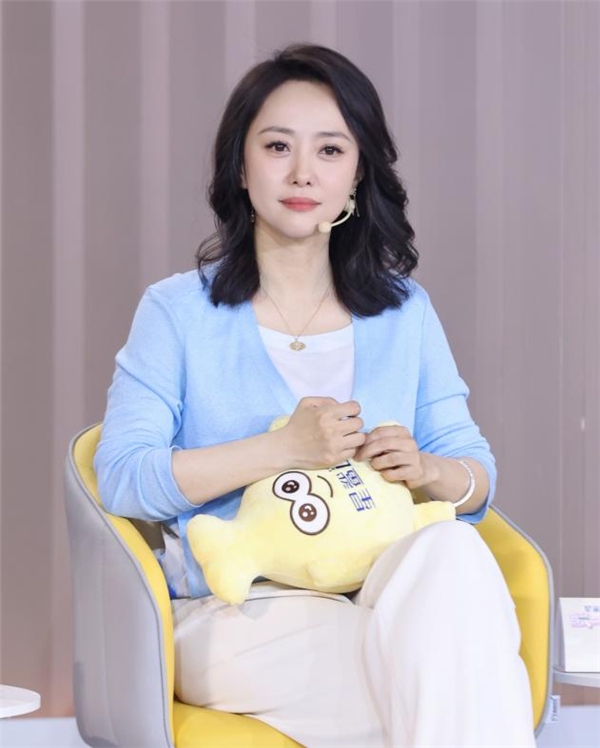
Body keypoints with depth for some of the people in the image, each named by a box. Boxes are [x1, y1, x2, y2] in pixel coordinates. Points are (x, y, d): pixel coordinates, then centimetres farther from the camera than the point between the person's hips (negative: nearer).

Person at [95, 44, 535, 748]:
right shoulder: (179, 311, 5)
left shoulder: (405, 312, 15)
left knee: (452, 551, -33)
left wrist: (429, 470, -11)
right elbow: (119, 478, -7)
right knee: (446, 684, -33)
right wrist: (287, 448, -16)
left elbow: (478, 474, 14)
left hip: (385, 598, 4)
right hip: (234, 614, -4)